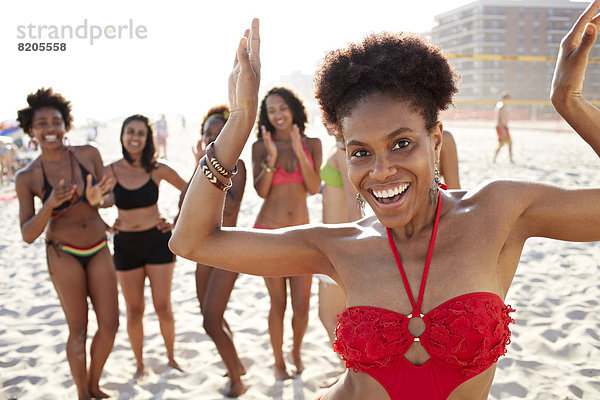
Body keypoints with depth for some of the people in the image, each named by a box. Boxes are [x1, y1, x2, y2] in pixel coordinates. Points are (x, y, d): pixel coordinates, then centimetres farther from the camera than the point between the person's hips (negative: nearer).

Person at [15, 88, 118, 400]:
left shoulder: (89, 155, -8)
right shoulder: (27, 177, -11)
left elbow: (110, 198, 2)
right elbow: (28, 234, -10)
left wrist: (97, 200, -21)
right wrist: (49, 205, -27)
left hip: (98, 251, 3)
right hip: (63, 254, -3)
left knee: (110, 325, 6)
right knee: (78, 331, 3)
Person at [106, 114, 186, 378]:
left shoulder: (157, 169, -6)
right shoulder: (110, 172, -7)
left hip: (157, 241, 0)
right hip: (126, 245, 1)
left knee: (163, 307, 3)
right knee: (134, 311, 8)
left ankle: (171, 357, 25)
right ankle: (139, 363, 26)